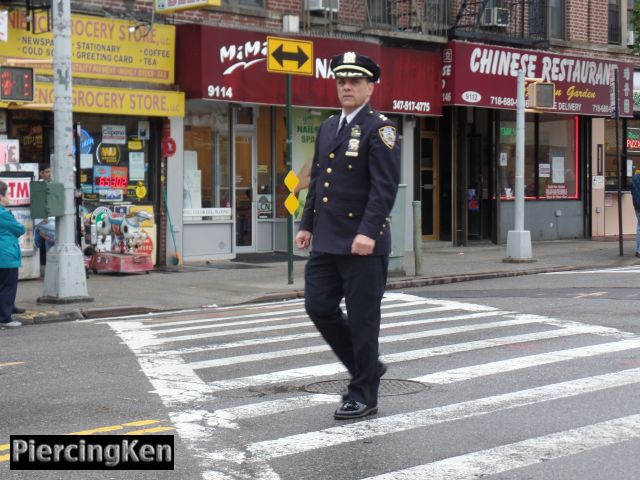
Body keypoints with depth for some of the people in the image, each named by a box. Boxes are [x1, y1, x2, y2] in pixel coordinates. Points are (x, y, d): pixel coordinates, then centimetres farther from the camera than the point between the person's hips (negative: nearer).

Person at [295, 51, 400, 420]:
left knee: (362, 318, 0)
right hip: (327, 241, 8)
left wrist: (368, 232, -24)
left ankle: (364, 396, 12)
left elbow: (385, 186, -16)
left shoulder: (379, 128, -8)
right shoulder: (328, 127, 16)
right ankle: (366, 367, 25)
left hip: (363, 243, -8)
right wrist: (307, 224, 16)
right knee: (319, 306, 7)